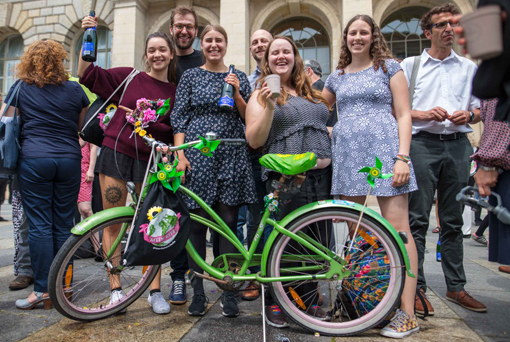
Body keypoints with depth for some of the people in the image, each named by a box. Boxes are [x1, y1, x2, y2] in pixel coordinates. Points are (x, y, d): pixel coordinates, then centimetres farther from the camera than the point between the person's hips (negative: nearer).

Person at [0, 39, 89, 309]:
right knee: (64, 224, 6)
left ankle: (42, 289, 2)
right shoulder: (74, 90, 6)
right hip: (69, 160, 2)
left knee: (39, 225, 1)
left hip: (33, 159, -1)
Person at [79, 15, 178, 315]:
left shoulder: (175, 92, 6)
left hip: (150, 159, 0)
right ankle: (116, 288, 16)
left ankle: (156, 290, 13)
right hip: (116, 152, 0)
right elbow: (88, 74, 2)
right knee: (112, 223, 3)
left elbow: (172, 132, 1)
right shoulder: (129, 76, 5)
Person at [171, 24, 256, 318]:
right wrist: (180, 154, -6)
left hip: (231, 155, 1)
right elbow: (179, 117, 5)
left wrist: (237, 93, -6)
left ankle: (229, 291, 13)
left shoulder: (239, 77, 14)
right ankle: (198, 291, 14)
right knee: (197, 222, 1)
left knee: (229, 222, 1)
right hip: (198, 153, 0)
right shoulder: (190, 76, 11)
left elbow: (248, 118, 10)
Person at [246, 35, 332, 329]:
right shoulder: (262, 94, 5)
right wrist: (269, 107, -16)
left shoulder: (311, 91, 20)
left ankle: (310, 299, 28)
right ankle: (274, 303, 19)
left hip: (322, 175, 5)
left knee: (317, 240, 11)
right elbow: (254, 140, -6)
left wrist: (332, 140, 13)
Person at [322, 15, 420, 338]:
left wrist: (402, 157, -9)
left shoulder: (389, 67, 10)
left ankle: (407, 314, -1)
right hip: (348, 155, 4)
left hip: (383, 150, -4)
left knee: (397, 230, -8)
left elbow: (403, 115, 2)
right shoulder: (337, 77, 20)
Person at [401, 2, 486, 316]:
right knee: (418, 218, -5)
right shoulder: (411, 65, 9)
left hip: (458, 145, 3)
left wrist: (468, 115, -5)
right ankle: (417, 287, 3)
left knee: (453, 220, 9)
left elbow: (480, 110, 18)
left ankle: (456, 287, 18)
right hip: (423, 143, -3)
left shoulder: (469, 67, 18)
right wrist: (424, 114, -12)